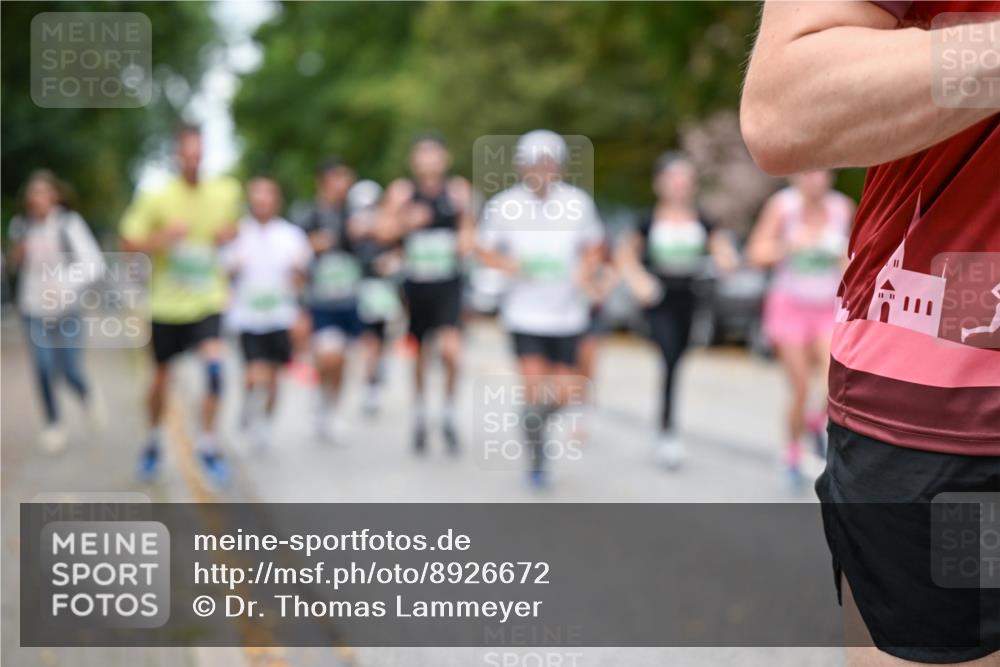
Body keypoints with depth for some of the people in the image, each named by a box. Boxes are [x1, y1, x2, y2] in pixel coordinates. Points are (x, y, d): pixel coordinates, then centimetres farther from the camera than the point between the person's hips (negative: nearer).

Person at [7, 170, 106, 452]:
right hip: (34, 309, 2)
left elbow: (94, 263, -18)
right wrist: (17, 256, -3)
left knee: (70, 371, 2)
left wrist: (64, 283, -32)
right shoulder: (21, 225, 3)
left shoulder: (69, 223, -10)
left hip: (67, 309, -2)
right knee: (44, 369, -4)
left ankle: (89, 395, 35)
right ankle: (53, 424, 15)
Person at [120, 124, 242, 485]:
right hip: (167, 303, 0)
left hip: (207, 300, 1)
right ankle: (154, 439, 39)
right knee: (162, 375, 12)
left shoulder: (227, 192, -3)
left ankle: (207, 442, -6)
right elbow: (129, 243, -9)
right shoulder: (157, 198, -11)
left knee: (214, 362, -21)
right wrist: (163, 238, -26)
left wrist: (229, 233, -6)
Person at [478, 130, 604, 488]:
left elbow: (593, 247, 10)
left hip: (567, 312, 2)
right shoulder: (503, 205, -5)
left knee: (563, 392, 5)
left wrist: (586, 270, -11)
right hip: (524, 312, -2)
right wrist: (510, 265, -16)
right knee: (535, 387, -10)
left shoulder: (578, 202, -1)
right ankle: (537, 461, 9)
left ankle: (536, 421, 40)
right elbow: (486, 251, 5)